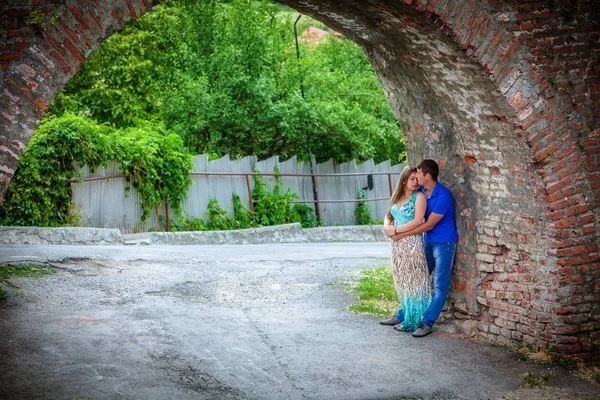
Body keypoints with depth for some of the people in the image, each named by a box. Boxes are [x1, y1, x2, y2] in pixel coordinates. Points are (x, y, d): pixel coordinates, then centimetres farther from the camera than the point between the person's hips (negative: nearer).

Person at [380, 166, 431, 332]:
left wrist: (396, 230, -12)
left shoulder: (419, 196, -7)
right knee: (401, 279, 12)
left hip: (412, 242, -7)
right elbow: (388, 216, 19)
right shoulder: (396, 196, 13)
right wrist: (387, 226, -4)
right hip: (397, 243, 7)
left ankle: (413, 321, 3)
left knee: (413, 280, -3)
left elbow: (417, 221, -16)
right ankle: (404, 315, 22)